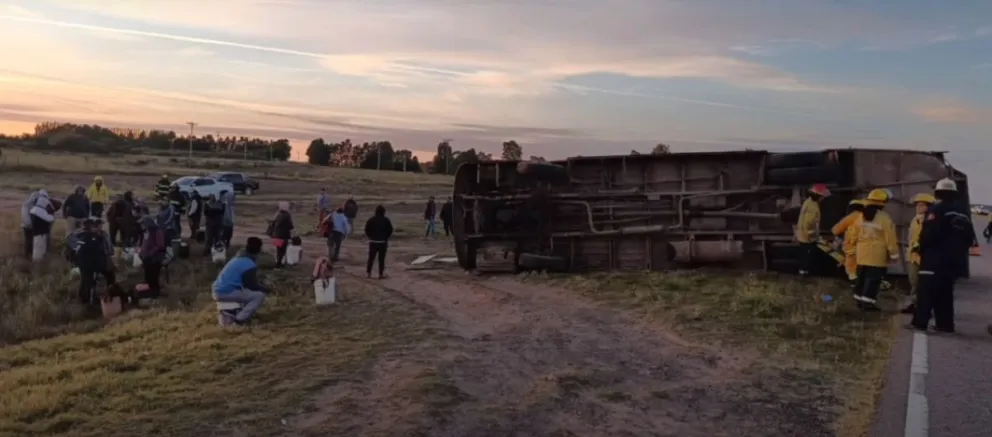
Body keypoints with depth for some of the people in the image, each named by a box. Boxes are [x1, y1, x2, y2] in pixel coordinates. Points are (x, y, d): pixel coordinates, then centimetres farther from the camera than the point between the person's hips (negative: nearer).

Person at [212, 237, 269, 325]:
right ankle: (240, 319, -11)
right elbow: (252, 285, -8)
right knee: (260, 295, -11)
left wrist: (261, 287, 23)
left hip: (219, 290, 9)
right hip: (225, 293, -9)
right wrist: (265, 289, 9)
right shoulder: (250, 265, -14)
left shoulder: (238, 258, 14)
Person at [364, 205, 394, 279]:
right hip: (383, 242, -1)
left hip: (373, 242, 1)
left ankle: (368, 273, 8)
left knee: (371, 258, 8)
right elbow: (390, 230, -2)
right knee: (381, 258, 3)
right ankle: (381, 274, 3)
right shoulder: (386, 220, -5)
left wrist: (370, 237, 14)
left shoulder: (371, 220, -1)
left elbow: (367, 230, 0)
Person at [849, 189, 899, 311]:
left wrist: (855, 249, 22)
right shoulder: (884, 218, -14)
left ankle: (860, 300, 22)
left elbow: (854, 236, 12)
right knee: (873, 280, -3)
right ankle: (868, 303, -4)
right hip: (877, 256, -6)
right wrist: (894, 254, -5)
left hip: (862, 254, 6)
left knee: (862, 278, 15)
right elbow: (890, 238, -12)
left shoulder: (861, 217, 6)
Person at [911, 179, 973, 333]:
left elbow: (928, 234, -19)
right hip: (955, 260, 8)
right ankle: (945, 324, 12)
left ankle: (920, 322, -9)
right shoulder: (963, 214, 16)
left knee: (926, 292, -6)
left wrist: (921, 248, -4)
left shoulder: (936, 209, -10)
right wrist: (957, 251, 22)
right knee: (945, 293, 13)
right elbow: (969, 237, 17)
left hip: (935, 259, -8)